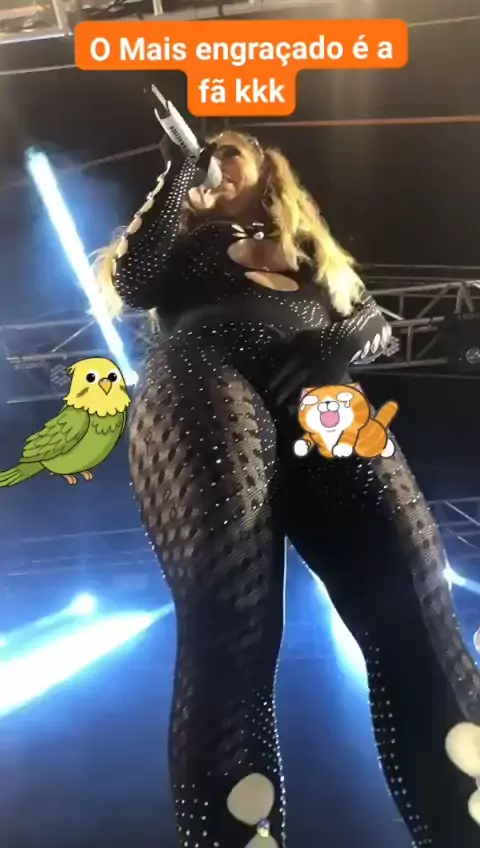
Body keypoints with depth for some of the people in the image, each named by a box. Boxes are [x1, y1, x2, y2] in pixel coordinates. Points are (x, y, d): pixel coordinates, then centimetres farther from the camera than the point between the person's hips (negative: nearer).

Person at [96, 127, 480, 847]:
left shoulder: (310, 247, 38)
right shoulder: (185, 240, 33)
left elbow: (375, 321, 25)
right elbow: (133, 283, 12)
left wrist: (344, 338, 2)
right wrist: (178, 175, 15)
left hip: (313, 388, 2)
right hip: (203, 377, -1)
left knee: (411, 597, -22)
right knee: (228, 626, -26)